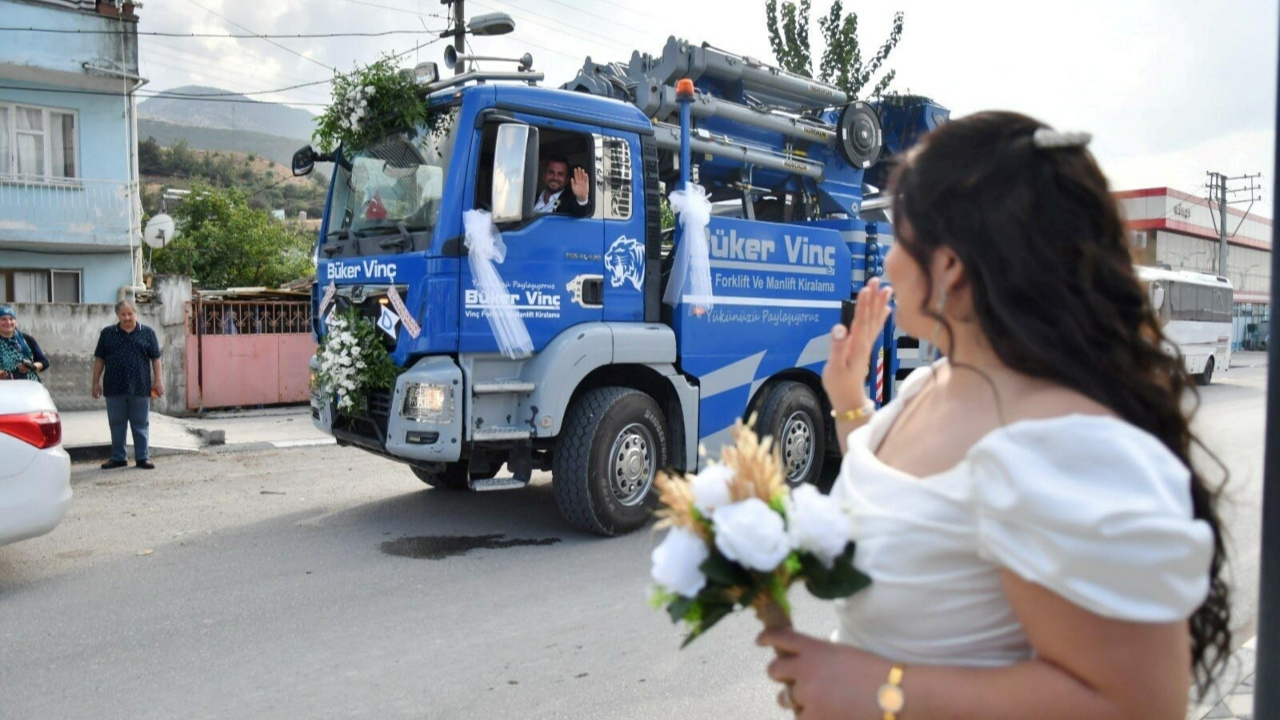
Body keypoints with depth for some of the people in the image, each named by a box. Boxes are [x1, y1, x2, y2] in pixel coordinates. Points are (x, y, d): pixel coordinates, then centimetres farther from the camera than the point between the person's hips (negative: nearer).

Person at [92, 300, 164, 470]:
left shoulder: (147, 333, 4)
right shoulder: (107, 333, 7)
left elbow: (155, 358, 3)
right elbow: (99, 359, 9)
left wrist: (158, 381, -3)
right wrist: (96, 382, 5)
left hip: (140, 387, -2)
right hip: (114, 388, 2)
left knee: (140, 424, 3)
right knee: (116, 424, 9)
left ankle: (142, 457, 9)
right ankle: (118, 457, 18)